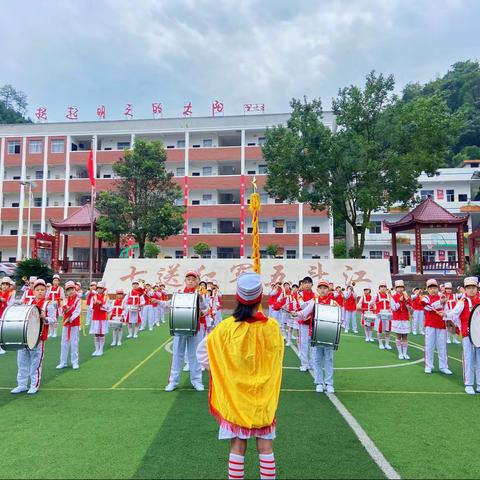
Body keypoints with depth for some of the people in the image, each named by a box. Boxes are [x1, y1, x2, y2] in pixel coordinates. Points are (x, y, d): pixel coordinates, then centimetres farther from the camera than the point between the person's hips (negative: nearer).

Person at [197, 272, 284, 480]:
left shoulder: (227, 326, -13)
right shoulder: (272, 327, -13)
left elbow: (202, 351, -4)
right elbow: (275, 361, 0)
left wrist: (221, 371, 5)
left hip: (235, 396, 0)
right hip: (264, 398, 0)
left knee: (237, 447, 11)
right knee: (265, 448, 12)